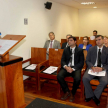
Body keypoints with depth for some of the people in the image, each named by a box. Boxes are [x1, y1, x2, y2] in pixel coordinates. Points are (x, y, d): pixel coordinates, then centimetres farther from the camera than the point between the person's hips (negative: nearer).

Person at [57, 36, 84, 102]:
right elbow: (62, 60, 7)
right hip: (66, 67, 3)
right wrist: (66, 67, -15)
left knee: (77, 79, -32)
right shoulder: (65, 50, 13)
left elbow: (81, 62, -3)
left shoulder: (80, 50, 3)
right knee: (59, 76, -26)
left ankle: (73, 93, -2)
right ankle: (67, 92, -3)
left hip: (76, 68, -2)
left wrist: (73, 69, -17)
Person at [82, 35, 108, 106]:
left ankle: (95, 96, -3)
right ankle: (90, 95, -2)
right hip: (92, 68, 1)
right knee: (85, 78, -28)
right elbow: (87, 61, 5)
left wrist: (102, 68, -18)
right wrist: (92, 67, -15)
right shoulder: (91, 49, 9)